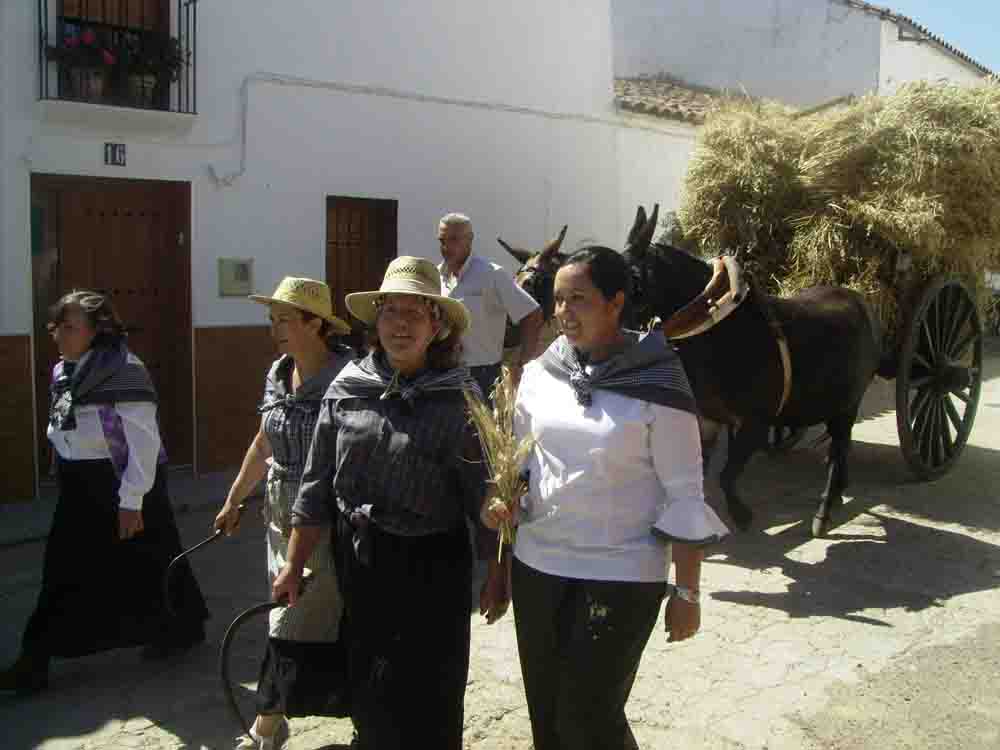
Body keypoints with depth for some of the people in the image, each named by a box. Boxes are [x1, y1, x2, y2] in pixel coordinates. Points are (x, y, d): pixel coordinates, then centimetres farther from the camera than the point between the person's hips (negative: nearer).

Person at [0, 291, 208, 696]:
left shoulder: (123, 370, -19)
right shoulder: (62, 372, 7)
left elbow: (144, 442, -21)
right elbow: (61, 434, 17)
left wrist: (131, 501, -21)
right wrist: (66, 479, 18)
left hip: (119, 484, -8)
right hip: (80, 489, 8)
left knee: (145, 566, 8)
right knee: (65, 574, 12)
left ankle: (185, 627, 30)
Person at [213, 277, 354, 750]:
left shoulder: (345, 375, -16)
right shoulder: (277, 374, 7)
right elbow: (263, 444, 18)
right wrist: (233, 500, 23)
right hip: (282, 515, 7)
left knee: (295, 628, 1)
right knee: (315, 623, 17)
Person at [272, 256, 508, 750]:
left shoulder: (459, 398, -12)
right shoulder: (347, 388, -2)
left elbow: (485, 496, -8)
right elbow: (316, 485, 2)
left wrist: (497, 575, -4)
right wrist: (294, 565, 4)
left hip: (430, 567, -3)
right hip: (356, 561, 4)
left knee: (425, 700, 8)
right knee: (367, 692, 20)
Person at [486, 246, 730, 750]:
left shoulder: (657, 384, -13)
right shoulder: (539, 373, 0)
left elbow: (684, 494, -9)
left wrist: (687, 593, -8)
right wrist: (501, 498, -9)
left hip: (621, 576, -5)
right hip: (536, 566, 5)